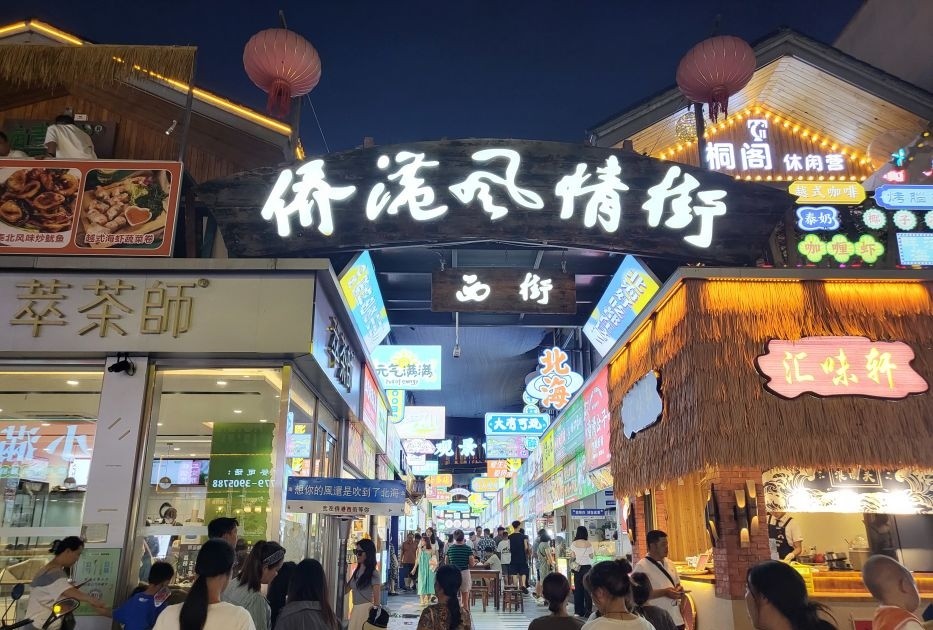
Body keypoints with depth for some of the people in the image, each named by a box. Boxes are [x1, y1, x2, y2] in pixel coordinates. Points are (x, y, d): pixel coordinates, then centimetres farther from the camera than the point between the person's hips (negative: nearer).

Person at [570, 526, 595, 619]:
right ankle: (588, 611, 3)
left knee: (578, 589, 10)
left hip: (577, 567, 3)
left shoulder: (573, 544, -3)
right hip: (587, 567, -3)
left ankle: (578, 611, 12)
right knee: (587, 589, 4)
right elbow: (591, 556, 0)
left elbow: (572, 557, 2)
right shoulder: (588, 544, -10)